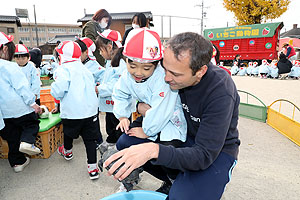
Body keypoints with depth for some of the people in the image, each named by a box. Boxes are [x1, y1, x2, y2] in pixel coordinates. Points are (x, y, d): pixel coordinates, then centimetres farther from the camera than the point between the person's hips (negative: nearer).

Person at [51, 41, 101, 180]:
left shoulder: (64, 69, -10)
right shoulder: (85, 70, 13)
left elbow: (58, 90, -22)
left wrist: (57, 96, 2)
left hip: (71, 112, -4)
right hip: (90, 110, 5)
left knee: (69, 132, 24)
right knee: (90, 138, 8)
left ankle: (67, 152, 51)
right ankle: (93, 167, 10)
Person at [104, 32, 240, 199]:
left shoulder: (221, 94, -32)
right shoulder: (176, 69, -15)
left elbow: (204, 155, -33)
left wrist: (154, 150, -45)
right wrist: (142, 106, -18)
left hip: (218, 149, -5)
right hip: (184, 135, 6)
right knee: (126, 144, -5)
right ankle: (175, 181, 13)